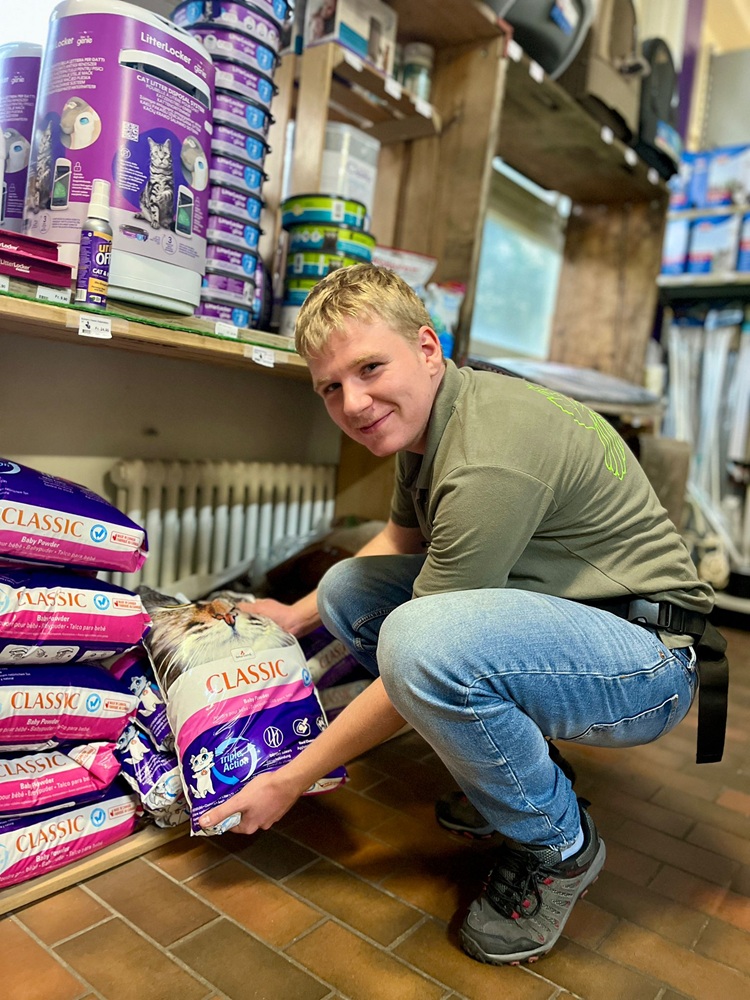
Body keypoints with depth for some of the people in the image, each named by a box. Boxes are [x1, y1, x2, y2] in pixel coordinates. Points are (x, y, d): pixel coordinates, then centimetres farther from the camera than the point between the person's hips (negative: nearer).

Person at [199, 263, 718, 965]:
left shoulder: (489, 460, -28)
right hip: (545, 616, 9)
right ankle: (497, 776, 12)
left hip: (643, 653, -9)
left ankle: (557, 844, -6)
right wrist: (299, 614, 20)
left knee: (421, 640, -37)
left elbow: (419, 668, -23)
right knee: (347, 586, 7)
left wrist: (291, 781, -12)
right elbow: (400, 539, 21)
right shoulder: (423, 416, 2)